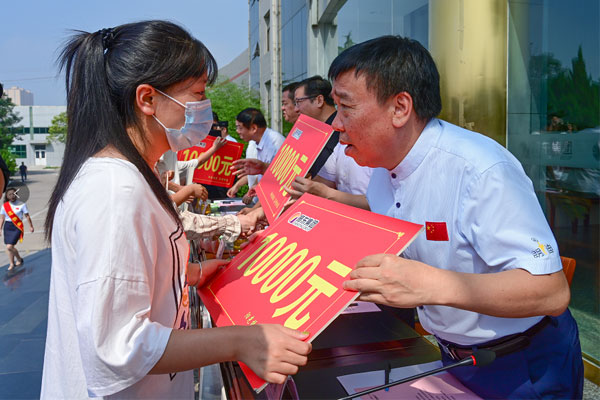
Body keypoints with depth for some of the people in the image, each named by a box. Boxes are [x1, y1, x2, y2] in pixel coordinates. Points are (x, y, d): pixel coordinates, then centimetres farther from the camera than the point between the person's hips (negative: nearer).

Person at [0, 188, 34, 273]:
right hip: (7, 226, 4)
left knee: (9, 246, -12)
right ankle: (11, 264, 21)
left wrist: (31, 226, 1)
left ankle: (19, 259, 12)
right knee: (8, 247, 7)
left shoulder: (22, 204, -6)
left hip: (17, 227, -4)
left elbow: (27, 216, 0)